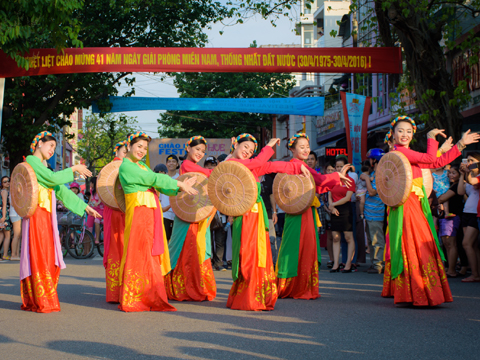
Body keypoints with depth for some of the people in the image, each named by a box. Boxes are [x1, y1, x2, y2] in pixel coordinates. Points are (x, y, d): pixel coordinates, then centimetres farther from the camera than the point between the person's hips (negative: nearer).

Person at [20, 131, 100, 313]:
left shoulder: (44, 167, 24)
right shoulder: (31, 160, -3)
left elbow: (62, 190, 22)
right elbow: (53, 178, -17)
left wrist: (86, 207, 19)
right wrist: (73, 169, -5)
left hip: (47, 216, 9)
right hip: (36, 214, -9)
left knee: (49, 259, 7)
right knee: (38, 257, -9)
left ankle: (38, 301, 11)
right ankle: (41, 302, -8)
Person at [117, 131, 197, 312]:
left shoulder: (142, 166, 21)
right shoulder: (126, 166, -7)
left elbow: (158, 186, 15)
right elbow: (154, 179, -12)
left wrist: (179, 187, 2)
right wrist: (179, 184, -8)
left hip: (151, 212, 9)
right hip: (138, 211, -9)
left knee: (151, 255, 8)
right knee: (139, 254, -7)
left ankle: (151, 299, 13)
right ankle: (133, 301, -2)